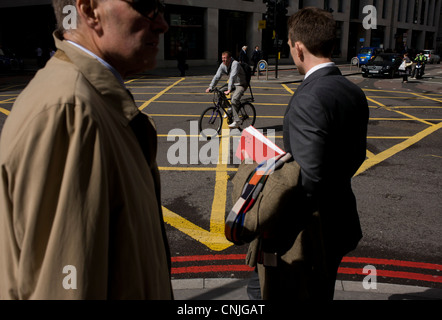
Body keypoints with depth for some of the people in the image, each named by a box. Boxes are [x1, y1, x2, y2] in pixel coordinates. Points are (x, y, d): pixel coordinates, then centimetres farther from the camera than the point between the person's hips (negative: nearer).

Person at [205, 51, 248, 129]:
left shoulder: (235, 64, -26)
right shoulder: (223, 65, -4)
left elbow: (232, 77, -36)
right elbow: (217, 76, -6)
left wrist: (229, 90, -44)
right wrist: (210, 87, -16)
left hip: (241, 85, -8)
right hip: (233, 84, 8)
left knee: (234, 99, -28)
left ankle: (236, 122, -22)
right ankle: (230, 109, 15)